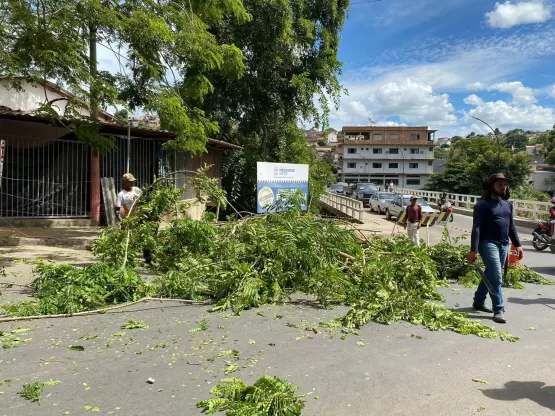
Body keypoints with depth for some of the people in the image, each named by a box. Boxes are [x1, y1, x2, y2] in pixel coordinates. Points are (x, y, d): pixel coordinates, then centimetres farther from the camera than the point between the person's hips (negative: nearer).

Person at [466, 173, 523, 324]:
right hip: (489, 244, -7)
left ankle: (478, 301, 28)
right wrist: (473, 250, -21)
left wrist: (517, 245, 13)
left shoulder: (508, 204, 14)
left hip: (504, 245, 7)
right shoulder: (483, 204, -9)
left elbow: (511, 226, 20)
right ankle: (499, 310, -3)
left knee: (490, 275, 14)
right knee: (496, 278, -10)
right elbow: (476, 228, -14)